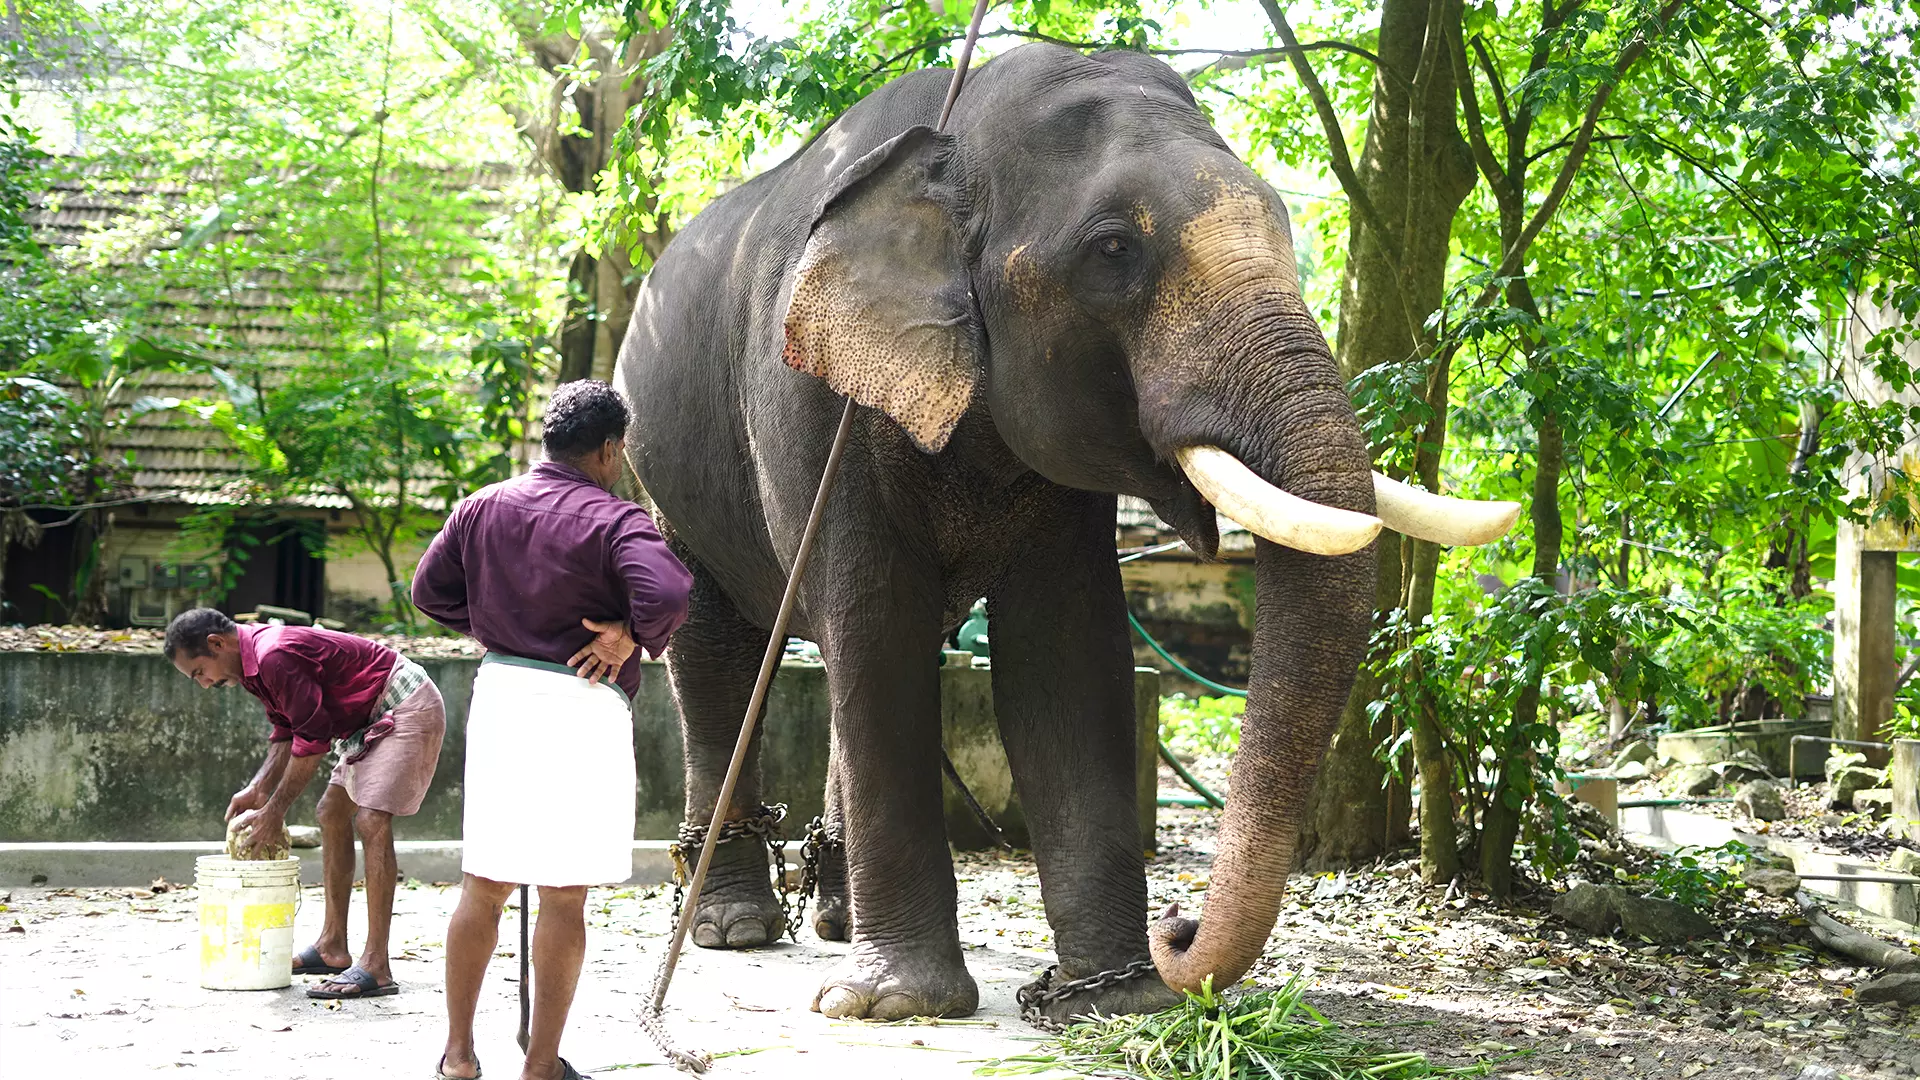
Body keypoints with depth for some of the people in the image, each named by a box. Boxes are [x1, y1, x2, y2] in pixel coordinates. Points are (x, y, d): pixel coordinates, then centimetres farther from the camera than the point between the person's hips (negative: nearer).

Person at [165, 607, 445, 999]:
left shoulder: (274, 657, -25)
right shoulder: (256, 660, 8)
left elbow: (313, 739, -22)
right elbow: (287, 732, 15)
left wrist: (274, 812, -15)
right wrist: (258, 789, 3)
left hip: (409, 708, -11)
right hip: (373, 717, 11)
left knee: (371, 820, -19)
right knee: (333, 813, 13)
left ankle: (376, 967, -21)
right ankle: (332, 948, 20)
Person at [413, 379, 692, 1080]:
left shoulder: (483, 507, 8)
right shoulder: (613, 521, -10)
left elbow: (430, 588, 12)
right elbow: (667, 593, -25)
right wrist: (632, 636, -8)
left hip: (499, 690, 5)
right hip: (580, 706, -5)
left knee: (483, 884, 13)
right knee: (564, 896, 3)